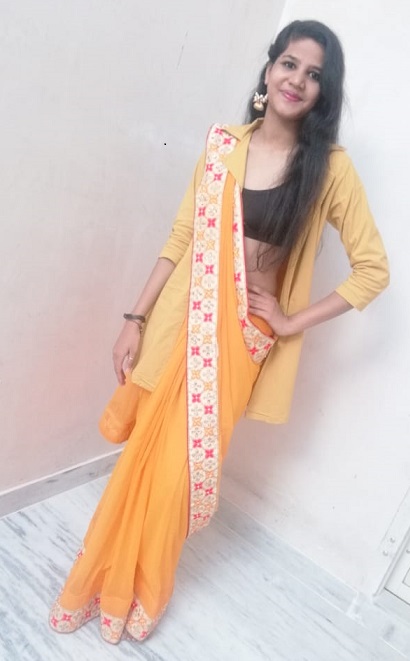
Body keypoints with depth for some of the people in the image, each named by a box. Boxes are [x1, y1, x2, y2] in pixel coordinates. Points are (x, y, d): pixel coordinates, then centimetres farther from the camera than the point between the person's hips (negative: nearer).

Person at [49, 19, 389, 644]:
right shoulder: (223, 144, 3)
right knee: (142, 457, 10)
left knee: (179, 466, 6)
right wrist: (136, 318, 0)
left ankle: (139, 592, 36)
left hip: (242, 336, -2)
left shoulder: (330, 167, -4)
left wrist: (293, 321, -7)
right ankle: (102, 581, 37)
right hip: (183, 320, 2)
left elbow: (374, 268, -2)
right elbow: (180, 238, 4)